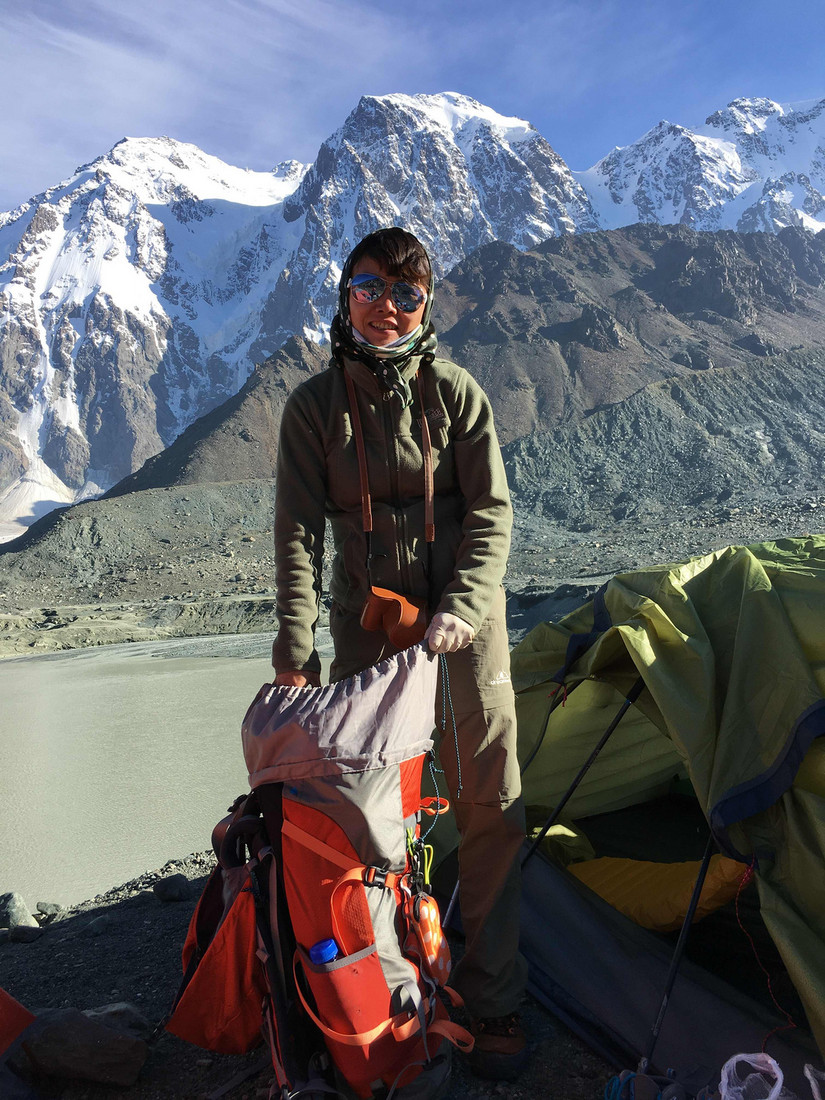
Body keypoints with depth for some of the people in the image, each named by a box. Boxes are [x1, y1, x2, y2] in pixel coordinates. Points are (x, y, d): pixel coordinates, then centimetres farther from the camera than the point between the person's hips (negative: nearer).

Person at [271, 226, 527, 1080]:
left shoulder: (455, 392, -5)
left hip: (462, 616, -1)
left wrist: (462, 607, -19)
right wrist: (295, 645, -12)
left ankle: (491, 997, 18)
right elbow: (298, 530, -5)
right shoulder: (313, 404, -2)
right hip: (366, 621, 1)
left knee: (488, 802, 1)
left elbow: (490, 511, -6)